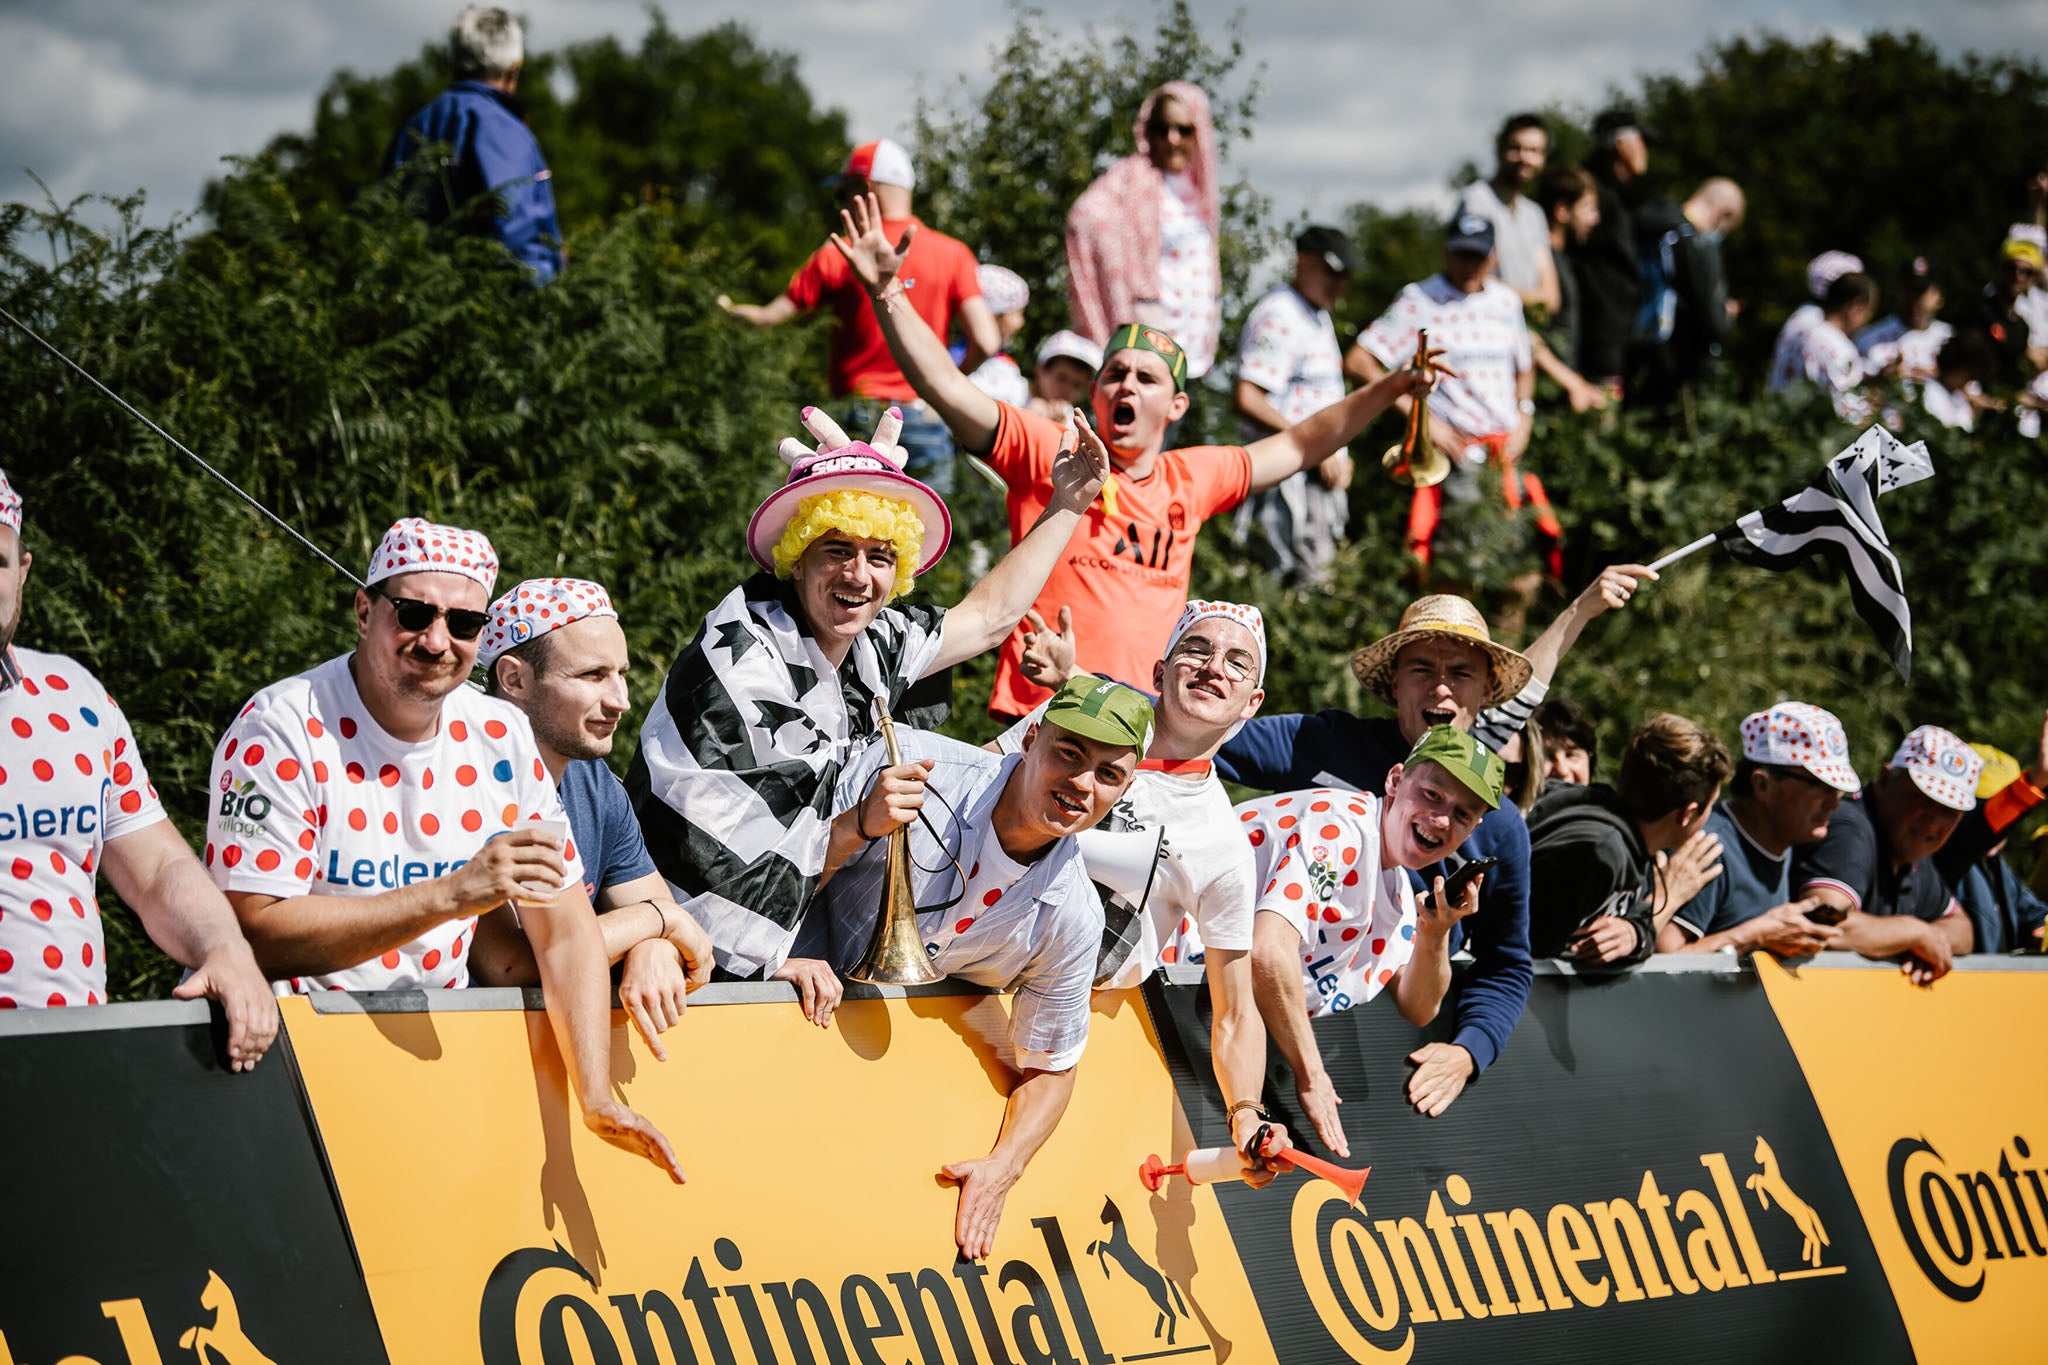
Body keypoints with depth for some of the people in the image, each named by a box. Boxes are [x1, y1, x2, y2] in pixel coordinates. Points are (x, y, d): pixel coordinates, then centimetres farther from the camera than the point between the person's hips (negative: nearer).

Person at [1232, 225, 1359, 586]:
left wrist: (1338, 456, 15)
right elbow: (1248, 400, -22)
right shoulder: (1278, 318, -14)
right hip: (1289, 473, -10)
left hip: (1323, 472, 10)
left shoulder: (1319, 318, 19)